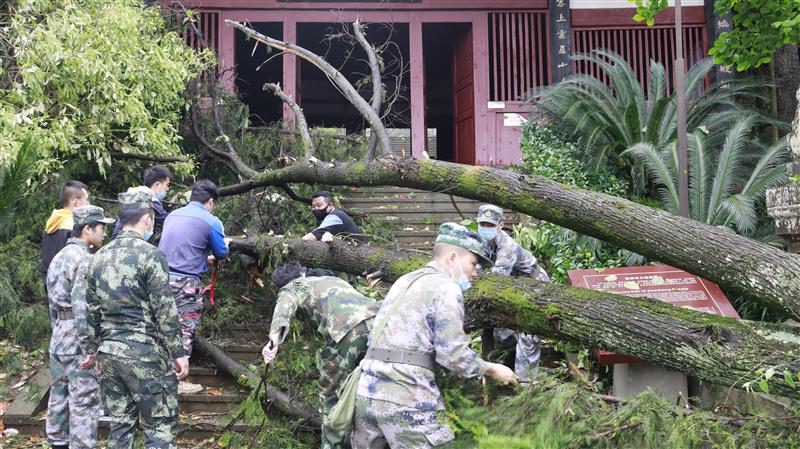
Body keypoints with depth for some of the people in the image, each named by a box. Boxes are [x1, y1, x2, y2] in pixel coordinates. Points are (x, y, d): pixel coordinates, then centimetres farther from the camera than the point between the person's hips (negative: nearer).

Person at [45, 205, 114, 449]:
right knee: (84, 401, -5)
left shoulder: (59, 257, 14)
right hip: (77, 340, -9)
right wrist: (89, 349, -19)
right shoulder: (84, 260, -16)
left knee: (59, 396, 15)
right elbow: (82, 307, -21)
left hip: (58, 338, 9)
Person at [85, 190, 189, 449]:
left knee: (120, 425, 13)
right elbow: (164, 310, -13)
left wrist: (95, 348, 22)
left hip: (109, 352, 7)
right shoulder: (150, 254, -11)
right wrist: (179, 353, -7)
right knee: (160, 428, 0)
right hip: (145, 353, -7)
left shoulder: (99, 257, 9)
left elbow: (92, 310, 13)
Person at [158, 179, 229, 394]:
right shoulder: (211, 222, -6)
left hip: (163, 278, 6)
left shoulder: (172, 215, 13)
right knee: (185, 330, 3)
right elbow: (221, 253, 6)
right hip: (186, 283, -6)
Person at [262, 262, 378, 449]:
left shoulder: (293, 287, 19)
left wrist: (275, 336, -22)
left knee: (331, 395, 11)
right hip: (377, 322, 6)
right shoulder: (332, 279, 39)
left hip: (348, 330, -6)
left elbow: (286, 303, -5)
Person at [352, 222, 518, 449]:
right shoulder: (445, 288, -5)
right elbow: (455, 356, -10)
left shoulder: (405, 280, 20)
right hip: (404, 399, -8)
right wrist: (492, 370, 6)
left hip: (367, 392, 9)